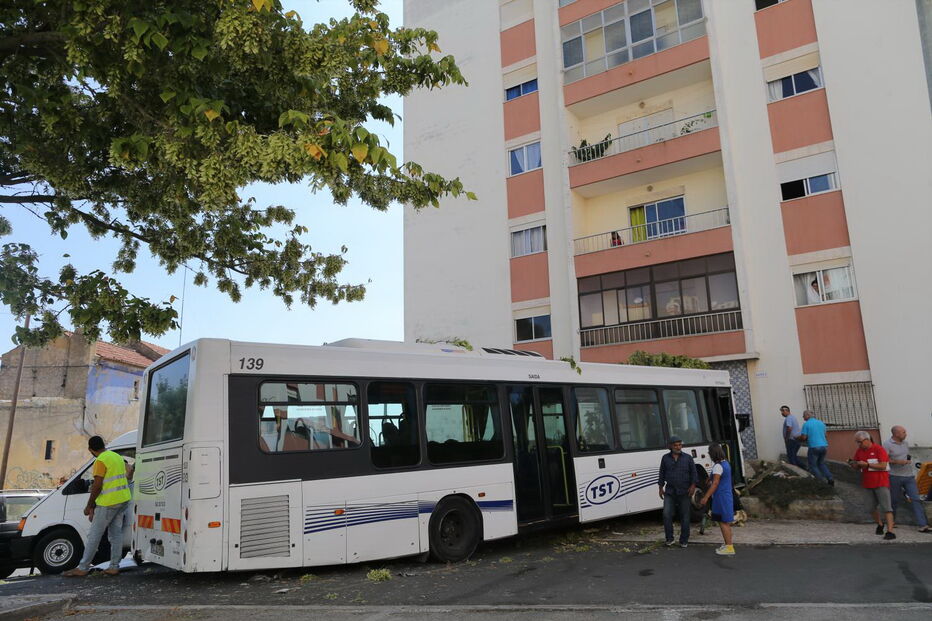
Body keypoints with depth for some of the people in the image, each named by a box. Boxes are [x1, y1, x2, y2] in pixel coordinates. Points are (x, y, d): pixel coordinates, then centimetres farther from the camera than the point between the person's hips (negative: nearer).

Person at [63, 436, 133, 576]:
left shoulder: (100, 461, -13)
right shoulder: (117, 456, 14)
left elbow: (97, 486, -16)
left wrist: (89, 506, -6)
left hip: (109, 502, -8)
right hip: (124, 499, 8)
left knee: (94, 535, 2)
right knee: (116, 533, 11)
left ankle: (83, 568, 10)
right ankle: (114, 567, 13)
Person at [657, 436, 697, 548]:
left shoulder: (688, 458, 2)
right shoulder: (665, 458, 6)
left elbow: (694, 473, 1)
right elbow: (662, 473, 11)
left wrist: (693, 485, -12)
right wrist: (661, 487, 9)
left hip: (684, 492, -1)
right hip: (670, 492, 1)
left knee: (684, 517, 4)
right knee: (667, 514, -10)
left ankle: (684, 540, 15)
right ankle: (669, 538, 5)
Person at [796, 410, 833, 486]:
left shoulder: (806, 424, -6)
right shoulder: (821, 423, 11)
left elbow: (803, 437, -11)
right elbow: (824, 435, 18)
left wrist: (797, 438, 9)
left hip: (814, 447, -6)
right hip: (824, 446, 6)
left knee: (813, 466, 8)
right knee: (821, 463, 24)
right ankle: (830, 479, 12)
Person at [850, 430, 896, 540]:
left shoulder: (878, 449, -10)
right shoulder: (859, 451, 8)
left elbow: (883, 466, -17)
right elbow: (857, 467, 13)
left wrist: (867, 464, -21)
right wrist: (852, 464, -9)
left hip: (881, 483, -6)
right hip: (868, 484, 6)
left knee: (886, 508, -9)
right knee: (872, 508, 11)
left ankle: (890, 531, -10)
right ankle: (880, 525, 33)